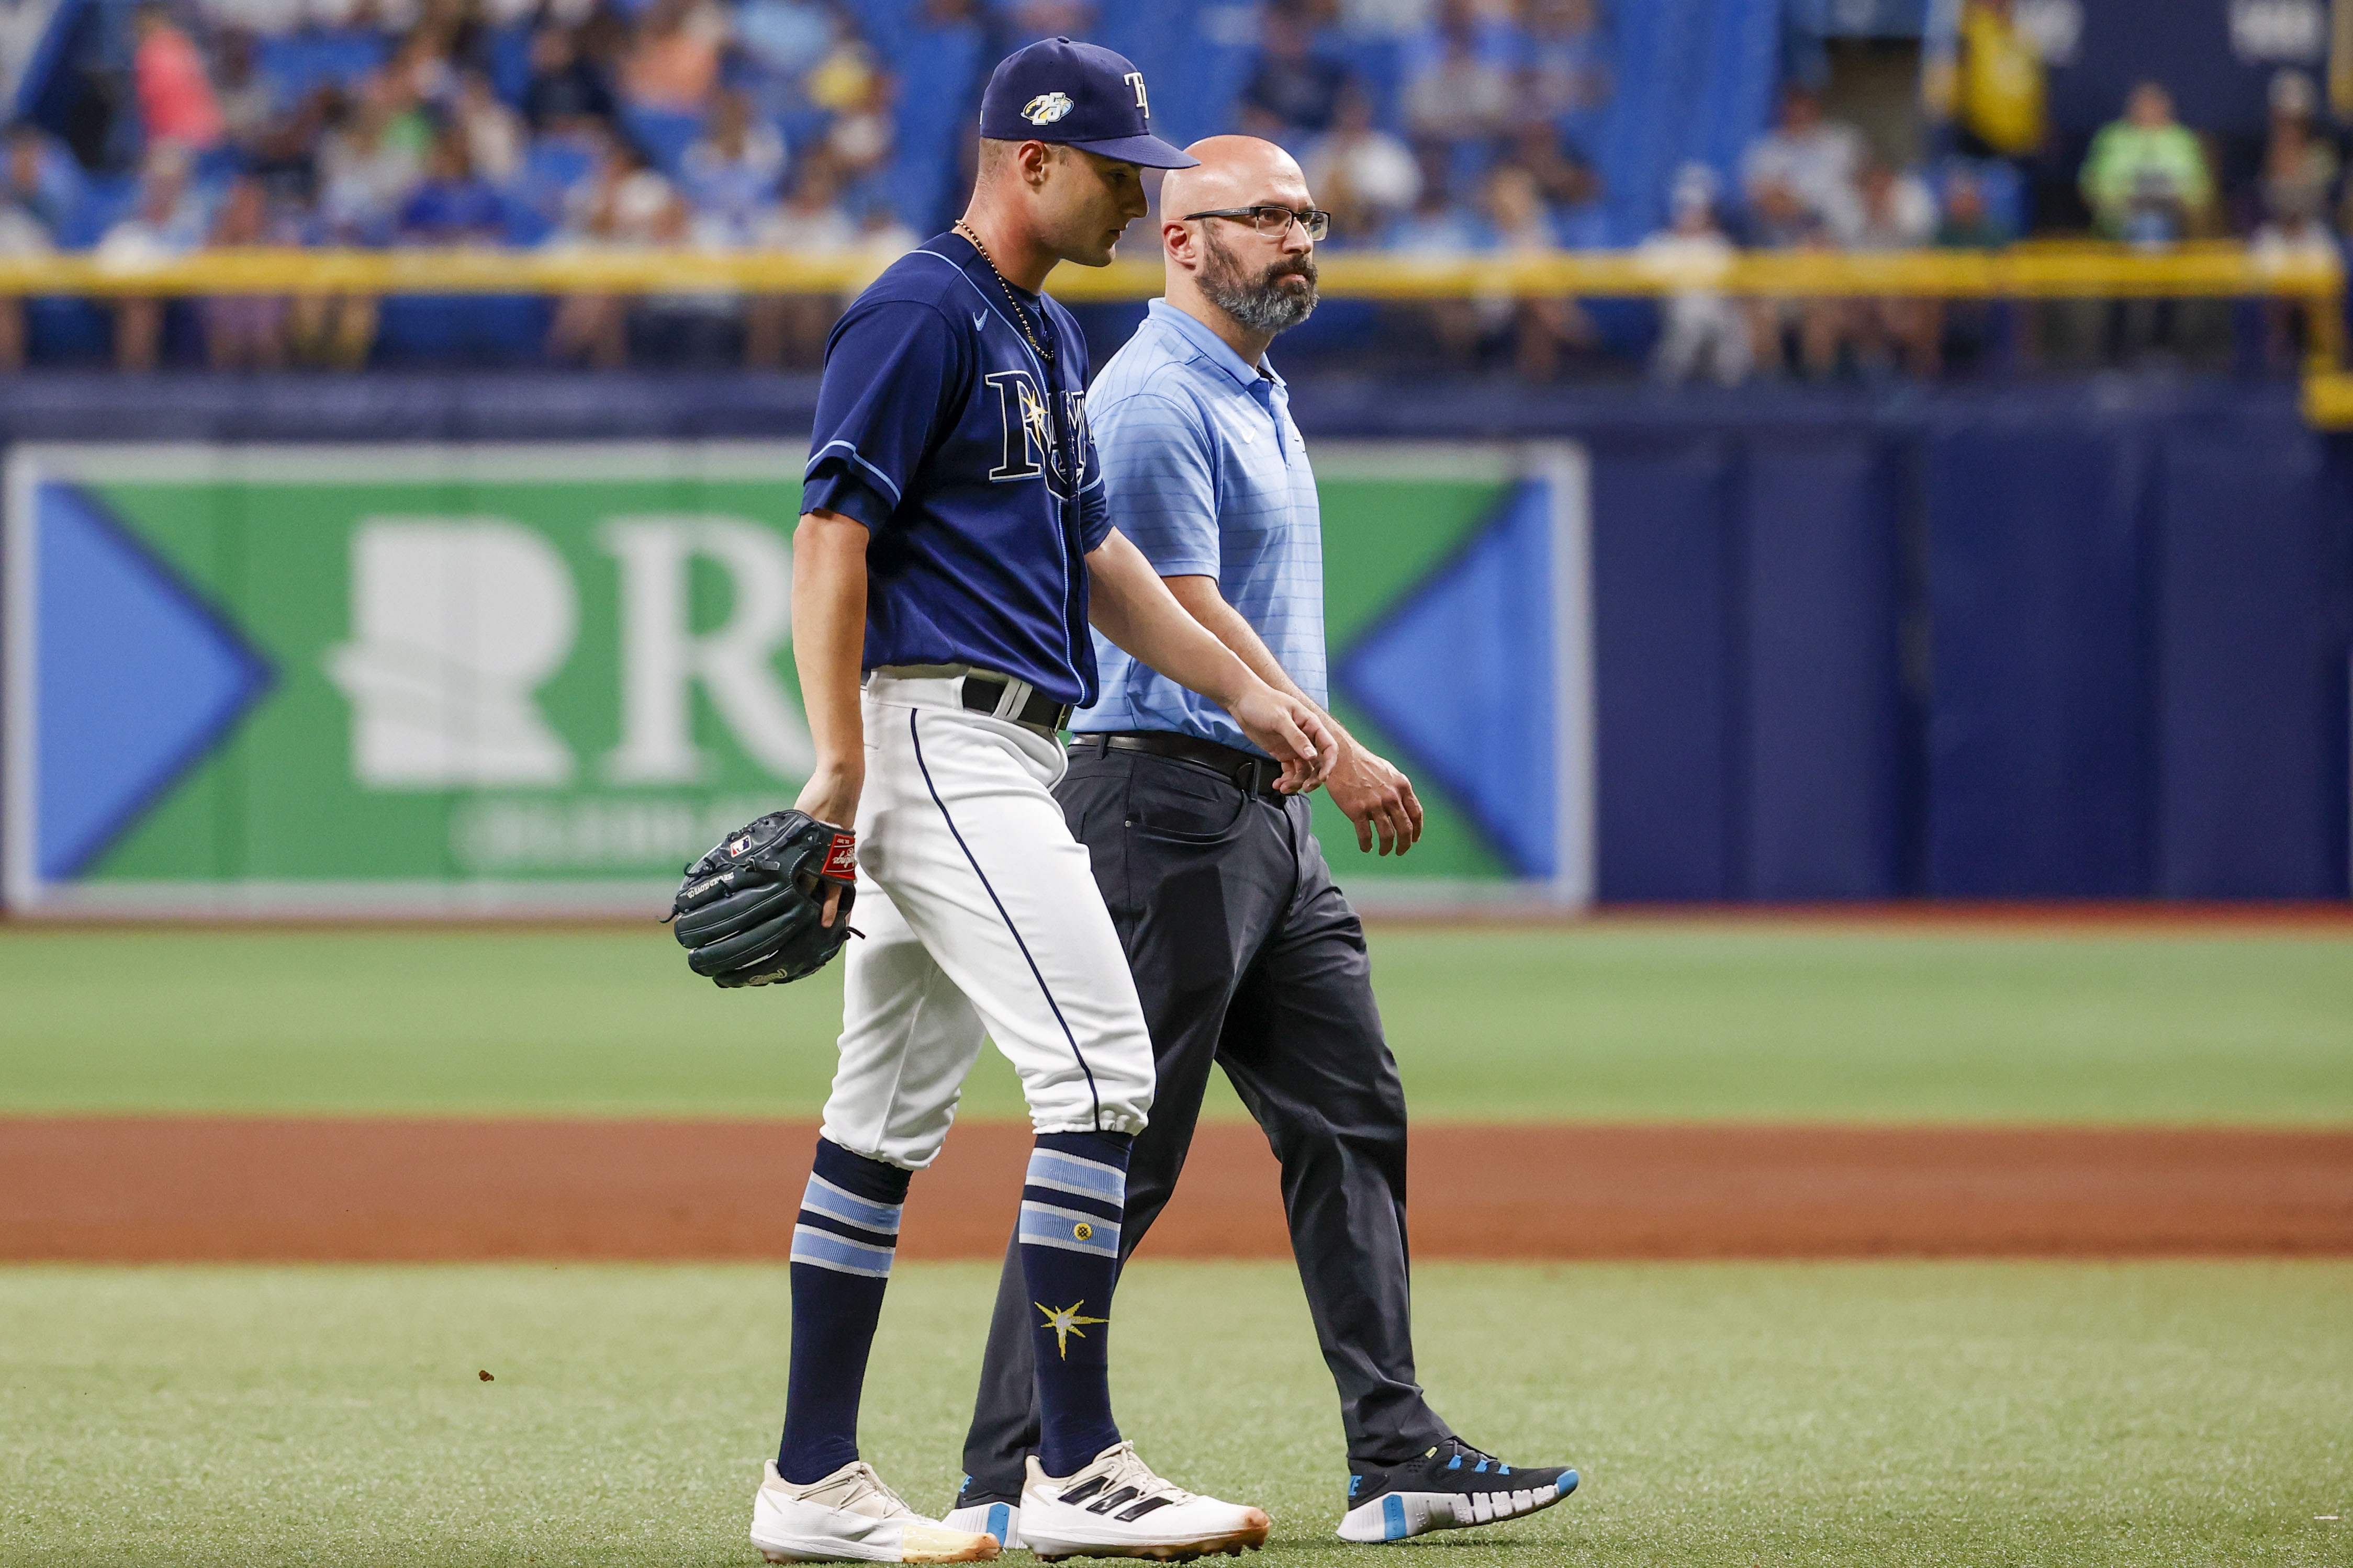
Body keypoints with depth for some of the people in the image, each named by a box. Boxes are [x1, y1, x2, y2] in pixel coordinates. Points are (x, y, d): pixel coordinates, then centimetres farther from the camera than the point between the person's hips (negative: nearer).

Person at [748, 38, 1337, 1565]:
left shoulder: (1049, 336, 20)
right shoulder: (921, 312, -11)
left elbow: (1095, 551, 27)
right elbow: (831, 533, -16)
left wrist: (1248, 692, 22)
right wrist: (840, 769, -22)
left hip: (1008, 753, 10)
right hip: (934, 731, -10)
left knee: (894, 1117, 10)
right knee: (1103, 1067, -15)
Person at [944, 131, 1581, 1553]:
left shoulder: (1258, 393, 18)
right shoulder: (1156, 398, -13)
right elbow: (1189, 616, -20)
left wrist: (1318, 762, 19)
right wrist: (1337, 756, -23)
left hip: (1272, 818, 10)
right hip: (1166, 804, -10)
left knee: (1352, 1117, 7)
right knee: (1119, 1152, -8)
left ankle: (1396, 1460, 8)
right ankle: (1008, 1479, -4)